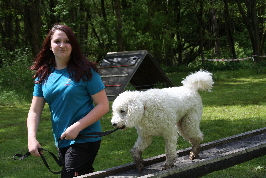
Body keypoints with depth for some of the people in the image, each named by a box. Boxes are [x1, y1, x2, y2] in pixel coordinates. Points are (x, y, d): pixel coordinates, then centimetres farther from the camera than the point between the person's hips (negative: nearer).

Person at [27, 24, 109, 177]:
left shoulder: (85, 71, -9)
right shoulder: (43, 75, 5)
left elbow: (103, 105, -12)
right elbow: (35, 111, 4)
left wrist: (77, 127, -20)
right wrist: (32, 138, -12)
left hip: (84, 140, -6)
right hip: (61, 141, 6)